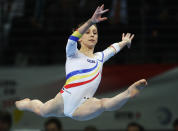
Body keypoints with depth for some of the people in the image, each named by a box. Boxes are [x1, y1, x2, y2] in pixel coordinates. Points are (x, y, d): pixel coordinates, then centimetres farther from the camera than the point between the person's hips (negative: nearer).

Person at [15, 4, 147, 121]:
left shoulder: (100, 57, 22)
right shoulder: (73, 54, 6)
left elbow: (113, 48, 46)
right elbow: (72, 39, -17)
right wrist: (92, 21, -31)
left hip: (82, 107, 1)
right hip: (63, 101, -1)